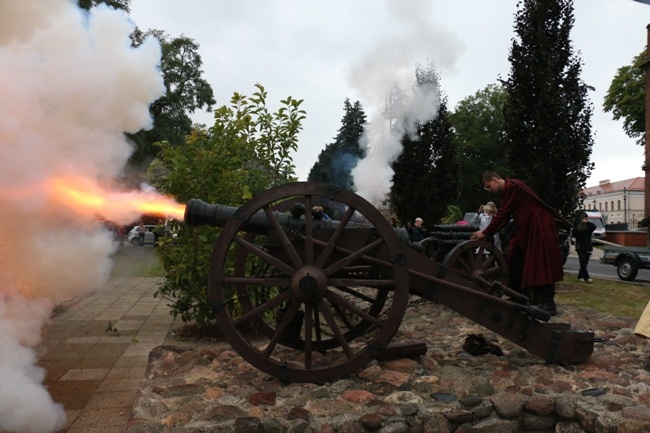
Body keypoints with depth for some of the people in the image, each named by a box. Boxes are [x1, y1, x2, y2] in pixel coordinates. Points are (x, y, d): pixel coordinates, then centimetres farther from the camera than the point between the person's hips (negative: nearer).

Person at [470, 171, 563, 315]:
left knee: (541, 265, -8)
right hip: (526, 229, 10)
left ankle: (548, 304, -3)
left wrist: (485, 232, -12)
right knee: (515, 261, 9)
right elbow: (505, 217, 14)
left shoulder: (512, 186, -16)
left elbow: (502, 214, -18)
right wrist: (488, 233, 7)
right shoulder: (507, 191, 15)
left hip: (540, 226, -10)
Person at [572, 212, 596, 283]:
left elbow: (594, 227, -16)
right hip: (580, 247, -3)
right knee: (583, 263, -12)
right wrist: (578, 229, -22)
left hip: (587, 247, 3)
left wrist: (588, 222, -31)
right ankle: (587, 278, -17)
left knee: (585, 263, 6)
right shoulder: (577, 225, 5)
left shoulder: (589, 226, 7)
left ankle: (580, 276, 18)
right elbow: (573, 234, -5)